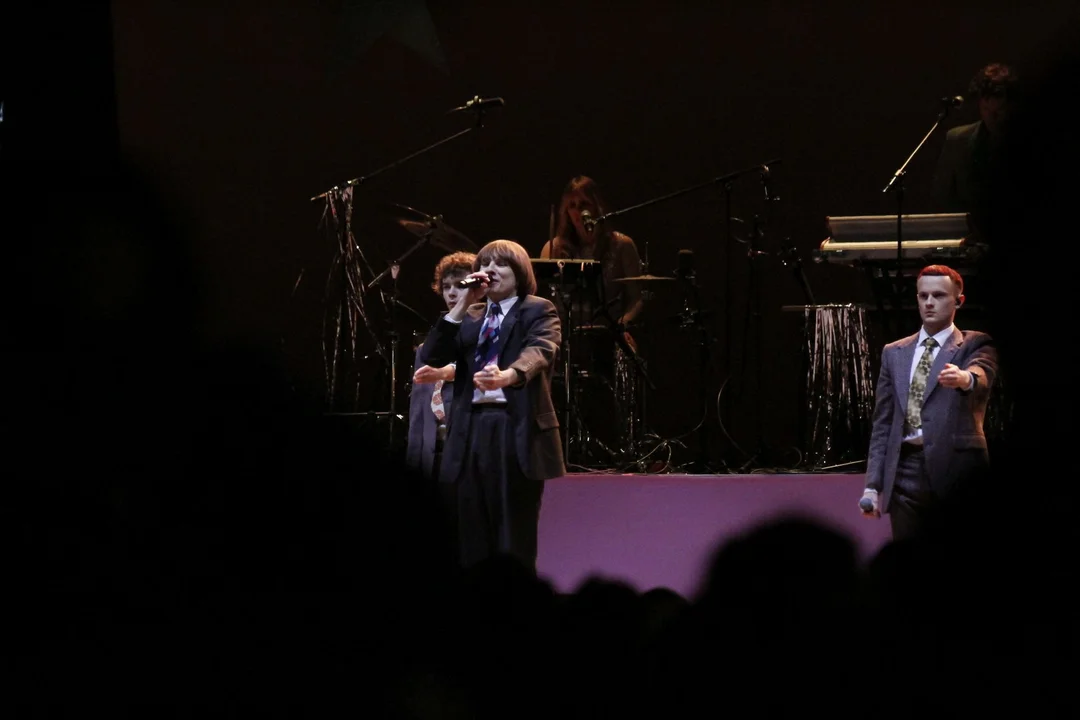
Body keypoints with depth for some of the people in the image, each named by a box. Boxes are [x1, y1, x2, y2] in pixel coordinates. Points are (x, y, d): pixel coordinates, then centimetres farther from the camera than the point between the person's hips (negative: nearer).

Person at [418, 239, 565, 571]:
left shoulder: (538, 311, 4)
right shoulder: (469, 317, 20)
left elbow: (539, 351, -17)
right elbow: (432, 356, 7)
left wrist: (506, 376, -38)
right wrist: (462, 305, 0)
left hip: (517, 430, -5)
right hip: (473, 430, 5)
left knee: (516, 542, -6)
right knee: (474, 541, 3)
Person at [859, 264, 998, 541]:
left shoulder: (976, 345, 6)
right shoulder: (894, 353, 18)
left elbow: (981, 375, -18)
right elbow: (882, 423, 17)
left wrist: (964, 378, -43)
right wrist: (873, 484, 9)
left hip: (957, 468, -4)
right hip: (906, 473, 4)